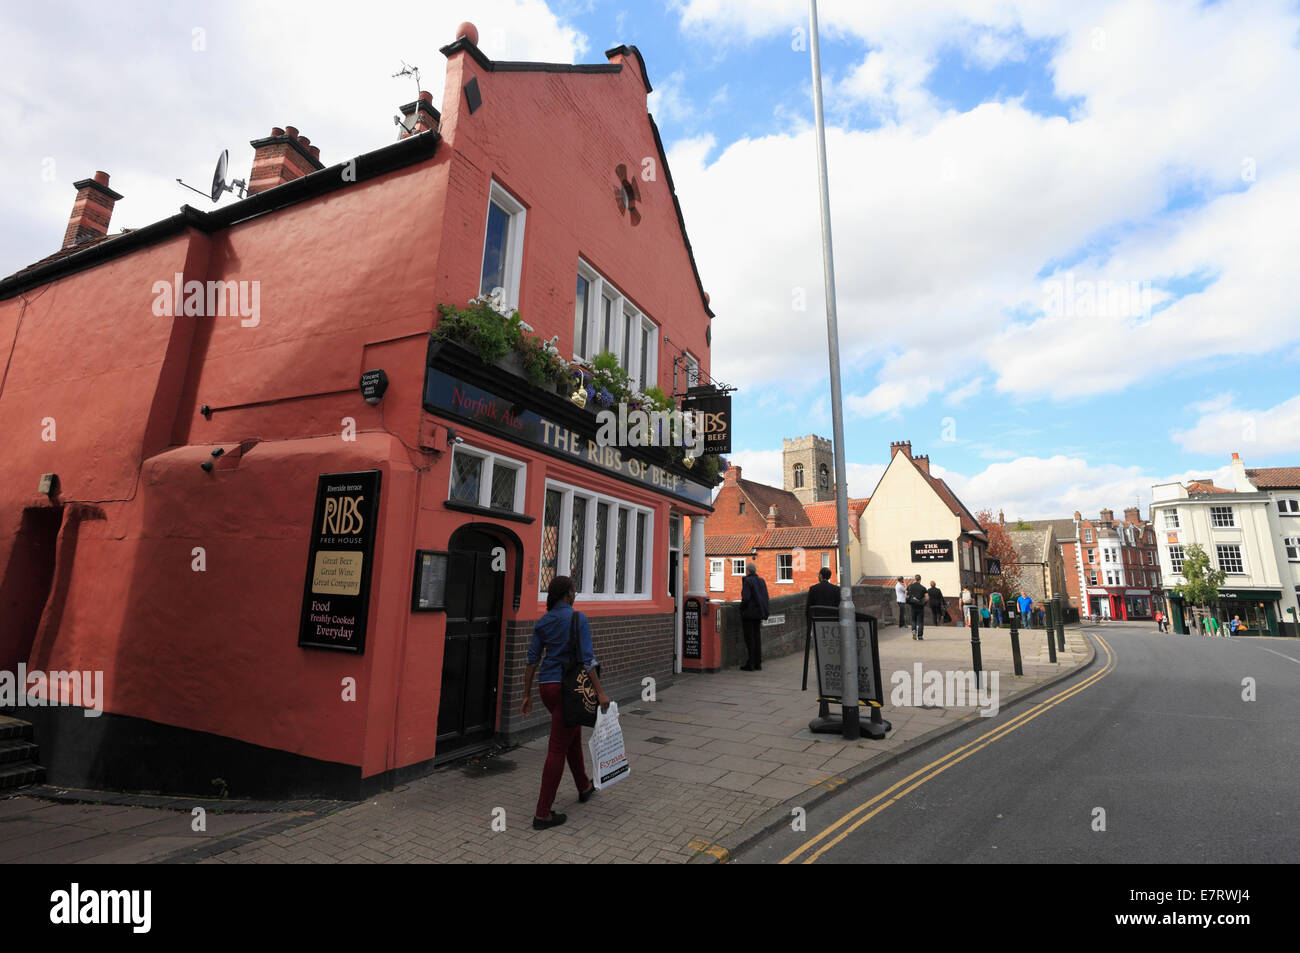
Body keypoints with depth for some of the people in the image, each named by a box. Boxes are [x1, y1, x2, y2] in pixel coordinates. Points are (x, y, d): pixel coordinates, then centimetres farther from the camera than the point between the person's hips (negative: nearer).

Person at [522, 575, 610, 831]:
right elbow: (586, 658, -18)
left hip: (546, 686, 7)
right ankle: (542, 814, 7)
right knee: (558, 749, 0)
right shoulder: (578, 619, -12)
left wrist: (527, 695, 11)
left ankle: (584, 787, 43)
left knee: (573, 735, 25)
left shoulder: (542, 622, 6)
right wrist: (600, 692, -15)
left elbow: (532, 660, 6)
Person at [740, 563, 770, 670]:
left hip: (749, 613, -7)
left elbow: (745, 597, -20)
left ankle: (750, 664, -1)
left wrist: (741, 608, -4)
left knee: (749, 638, -2)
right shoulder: (761, 580, 8)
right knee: (757, 637, 11)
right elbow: (766, 597, 9)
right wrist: (763, 611, 16)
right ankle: (758, 663, 15)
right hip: (759, 613, 7)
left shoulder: (747, 581, -13)